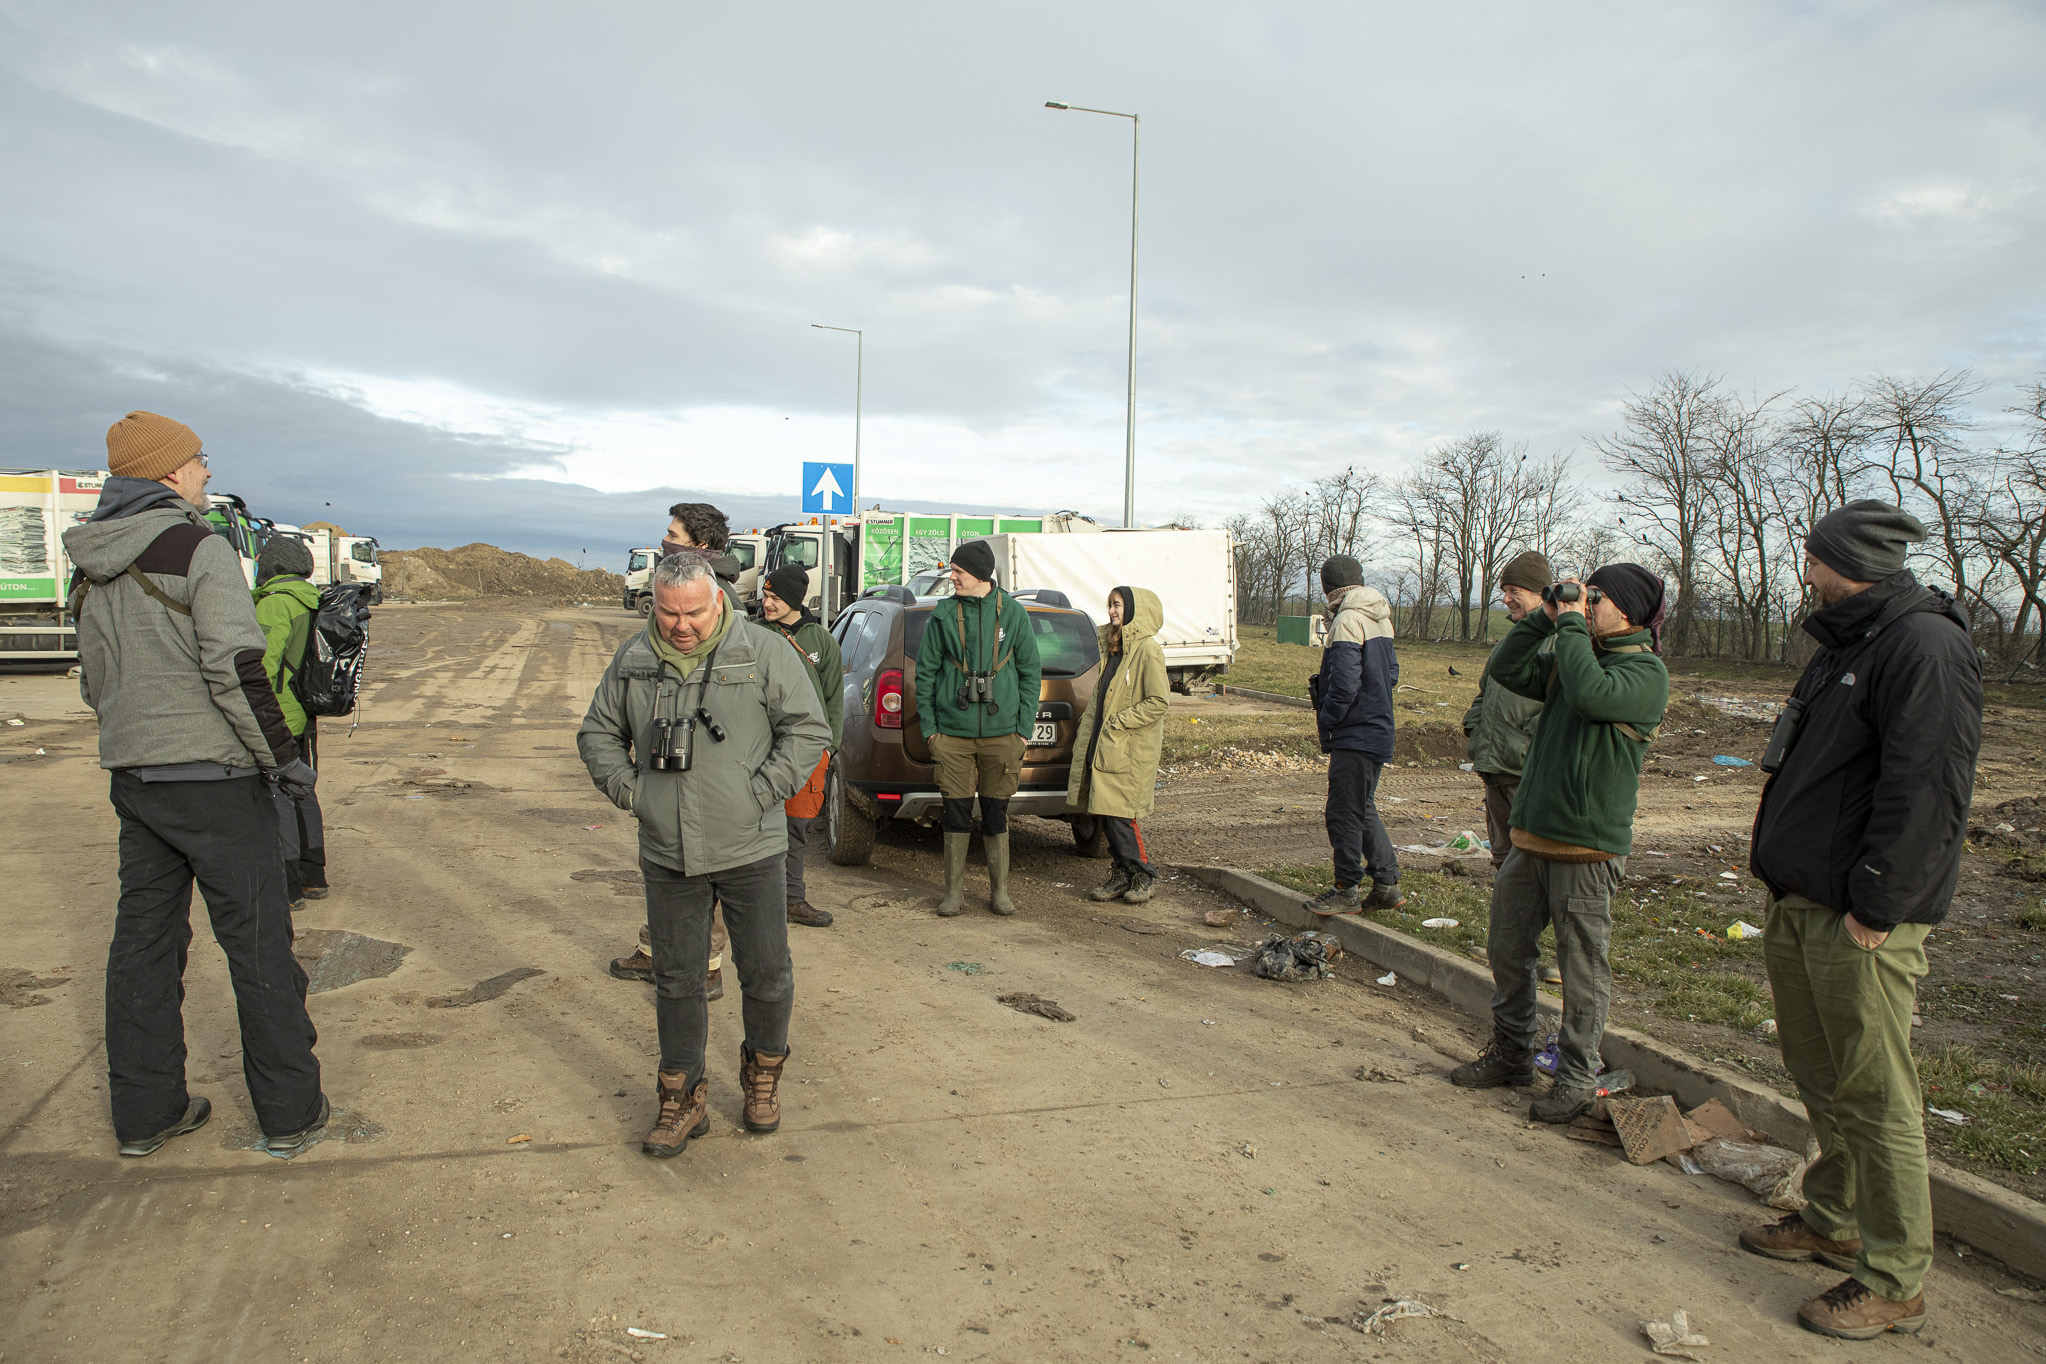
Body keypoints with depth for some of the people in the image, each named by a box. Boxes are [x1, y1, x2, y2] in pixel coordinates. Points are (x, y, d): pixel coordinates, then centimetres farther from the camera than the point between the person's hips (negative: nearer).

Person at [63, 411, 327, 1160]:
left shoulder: (92, 567, 11)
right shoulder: (200, 549, -13)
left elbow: (95, 682, 18)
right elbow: (235, 669, -21)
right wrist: (283, 757, -12)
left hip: (133, 780, 7)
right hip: (214, 780, -7)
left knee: (143, 942, 14)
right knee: (257, 945, 1)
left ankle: (144, 1113, 24)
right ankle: (290, 1112, 9)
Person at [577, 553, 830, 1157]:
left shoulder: (764, 652, -7)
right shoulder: (632, 661, 4)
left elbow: (808, 729, -5)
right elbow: (597, 734, 16)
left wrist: (760, 793, -12)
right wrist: (629, 791, 1)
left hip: (749, 851, -2)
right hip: (668, 857, 3)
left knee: (766, 973, 8)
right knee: (677, 980, 10)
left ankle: (762, 1073, 34)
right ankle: (682, 1100, 25)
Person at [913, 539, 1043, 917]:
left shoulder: (1013, 613, 2)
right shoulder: (943, 616, 2)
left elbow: (1030, 671, 6)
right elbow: (925, 671, 7)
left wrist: (1024, 726, 1)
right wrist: (928, 726, 1)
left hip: (1001, 733, 0)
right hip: (953, 733, 0)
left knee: (996, 815, 6)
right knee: (957, 813, 3)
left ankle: (999, 891, 19)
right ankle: (954, 891, 15)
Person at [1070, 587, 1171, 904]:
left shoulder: (1148, 650, -12)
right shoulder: (1114, 647, 16)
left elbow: (1159, 701, -17)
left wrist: (1119, 722, -15)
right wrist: (1095, 724, 12)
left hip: (1131, 748, -8)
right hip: (1105, 744, 8)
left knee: (1119, 813, -8)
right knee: (1105, 812, 7)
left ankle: (1144, 875, 7)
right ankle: (1122, 874, 17)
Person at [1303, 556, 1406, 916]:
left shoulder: (1347, 621, -17)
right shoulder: (1380, 618, 12)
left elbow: (1344, 683, -23)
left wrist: (1326, 721, -9)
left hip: (1354, 734, -9)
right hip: (1379, 728, 9)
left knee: (1343, 812, 0)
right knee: (1364, 809, 17)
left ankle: (1346, 891, 9)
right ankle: (1387, 885, 20)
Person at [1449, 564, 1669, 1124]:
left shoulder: (1646, 672, -8)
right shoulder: (1574, 655, 14)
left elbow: (1592, 694, -27)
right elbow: (1504, 669, 10)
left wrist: (1571, 626, -16)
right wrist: (1546, 618, 2)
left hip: (1587, 845, -7)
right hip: (1531, 834, 7)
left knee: (1582, 965, 3)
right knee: (1506, 949, 14)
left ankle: (1578, 1077, 16)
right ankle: (1511, 1054, 30)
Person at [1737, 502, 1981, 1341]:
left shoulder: (1923, 645, -16)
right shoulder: (1844, 643, 16)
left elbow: (1925, 791, -22)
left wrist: (1874, 908, -21)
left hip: (1861, 923, -10)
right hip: (1799, 906, 10)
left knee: (1875, 1098, -1)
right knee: (1820, 1078, 19)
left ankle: (1895, 1285, 11)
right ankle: (1835, 1223, 35)